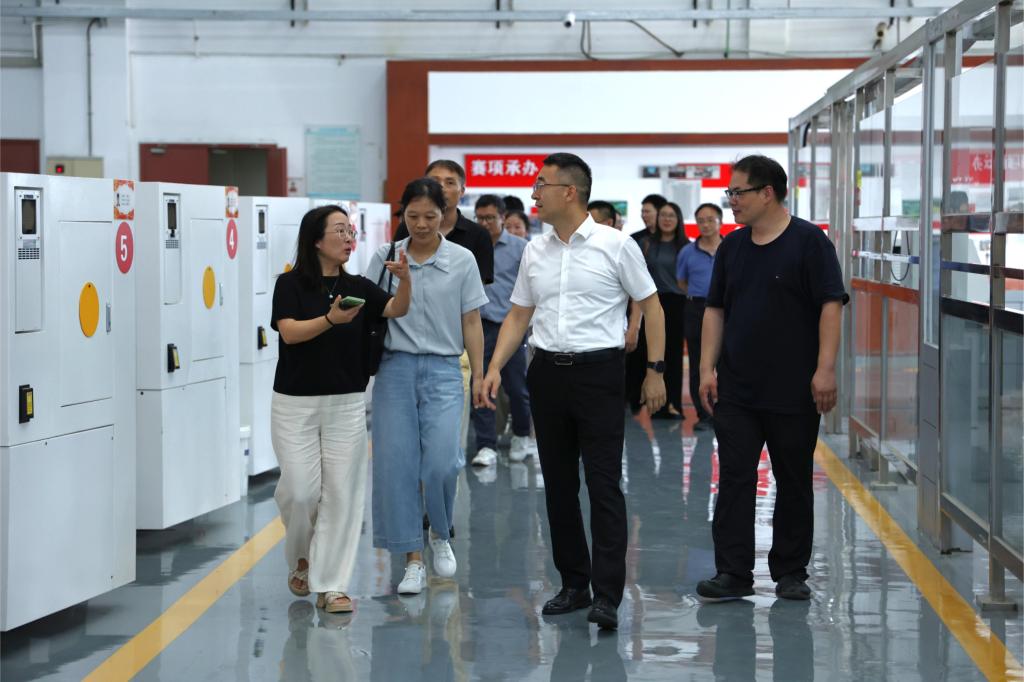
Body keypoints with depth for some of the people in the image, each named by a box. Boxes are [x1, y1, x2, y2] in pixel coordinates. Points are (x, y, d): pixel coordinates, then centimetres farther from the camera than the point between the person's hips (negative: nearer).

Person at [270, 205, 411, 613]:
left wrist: (405, 282, -28)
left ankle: (331, 585, 5)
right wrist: (331, 320, -31)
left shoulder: (358, 287, 7)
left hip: (346, 404, 3)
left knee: (341, 493, -1)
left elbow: (396, 310, -8)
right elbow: (289, 332, -16)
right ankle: (301, 558, 24)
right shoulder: (291, 284, -3)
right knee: (300, 491, -6)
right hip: (296, 404, -3)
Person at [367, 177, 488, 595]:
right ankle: (413, 560, 9)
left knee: (441, 463, -13)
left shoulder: (461, 261, 2)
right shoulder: (385, 257, 4)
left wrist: (479, 376, 3)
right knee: (396, 464, -1)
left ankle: (440, 535, 17)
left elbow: (471, 323, 5)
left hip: (443, 370, -1)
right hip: (395, 368, 1)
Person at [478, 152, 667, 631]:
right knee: (558, 485, 10)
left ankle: (607, 595, -9)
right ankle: (573, 584, 20)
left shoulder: (616, 245, -6)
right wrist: (494, 368, 2)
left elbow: (650, 306, -2)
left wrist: (656, 370, -6)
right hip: (548, 372, 6)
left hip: (598, 372, -6)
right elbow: (518, 315, 14)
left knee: (604, 486, -8)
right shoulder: (535, 252, 9)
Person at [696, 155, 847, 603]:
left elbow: (831, 306, -11)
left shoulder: (808, 242, -6)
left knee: (794, 483, 6)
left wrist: (825, 369, -17)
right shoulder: (731, 247, 10)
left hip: (794, 393, -4)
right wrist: (707, 368, 5)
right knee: (734, 480, -1)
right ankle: (733, 573, 0)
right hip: (736, 391, 4)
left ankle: (791, 572, 16)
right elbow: (715, 310, 13)